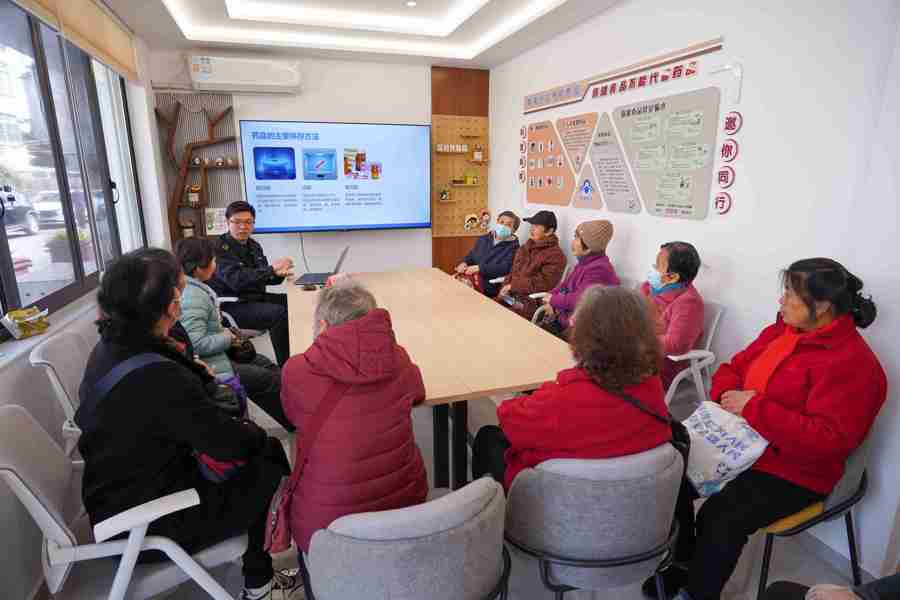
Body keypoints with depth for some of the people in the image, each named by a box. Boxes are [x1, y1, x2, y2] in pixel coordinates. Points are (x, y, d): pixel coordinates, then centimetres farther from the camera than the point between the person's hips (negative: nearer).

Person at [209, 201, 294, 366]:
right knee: (279, 313, -27)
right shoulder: (220, 248, -14)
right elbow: (236, 280, -28)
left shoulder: (253, 245, 11)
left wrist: (279, 274, -13)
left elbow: (263, 277, 11)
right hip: (231, 306, -8)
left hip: (255, 297, 8)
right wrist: (271, 269, -32)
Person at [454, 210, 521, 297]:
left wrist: (479, 268, -20)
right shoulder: (483, 239, 19)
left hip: (489, 284, -5)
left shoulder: (513, 246, -1)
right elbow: (471, 255, 25)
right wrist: (464, 263, 1)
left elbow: (505, 268, -15)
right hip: (472, 275, 6)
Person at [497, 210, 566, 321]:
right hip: (510, 296, 7)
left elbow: (543, 284, -15)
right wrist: (505, 288, -1)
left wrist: (512, 286, -11)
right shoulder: (525, 248, 18)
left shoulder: (555, 255, -7)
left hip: (531, 302, -7)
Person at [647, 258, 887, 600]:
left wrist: (755, 407, -27)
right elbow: (731, 369, 12)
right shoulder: (781, 331, 4)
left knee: (718, 518, -24)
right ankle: (683, 562, 15)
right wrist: (728, 395, -10)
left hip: (792, 472, -7)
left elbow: (828, 440, -27)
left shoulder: (851, 363, -19)